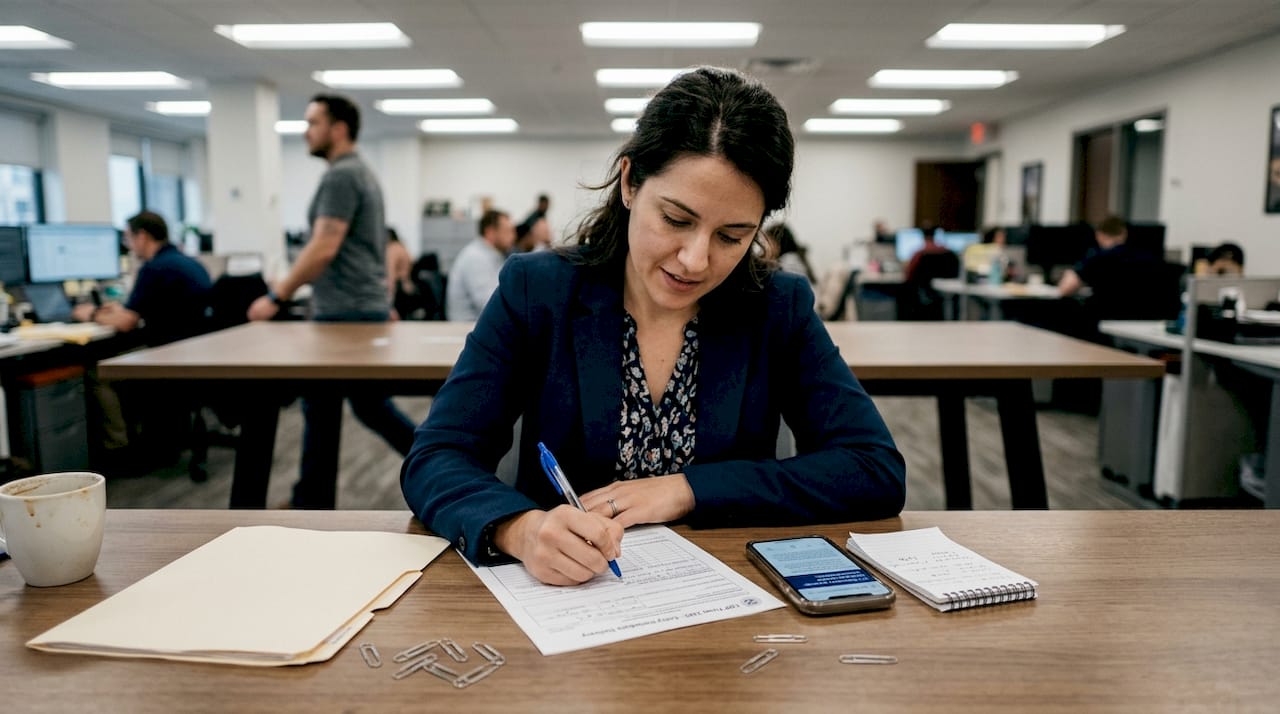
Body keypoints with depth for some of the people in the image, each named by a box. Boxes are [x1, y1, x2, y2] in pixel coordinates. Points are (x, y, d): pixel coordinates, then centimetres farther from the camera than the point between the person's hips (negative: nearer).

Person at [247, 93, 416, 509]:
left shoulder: (341, 176, -14)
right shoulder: (361, 172, 18)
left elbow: (324, 248, -21)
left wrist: (277, 297, -16)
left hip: (344, 312, -10)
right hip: (365, 306, 10)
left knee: (322, 407, 1)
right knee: (369, 403, 15)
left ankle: (312, 505, 13)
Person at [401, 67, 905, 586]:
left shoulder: (780, 308, -4)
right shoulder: (535, 292, -7)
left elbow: (880, 472, -8)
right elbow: (434, 460, -10)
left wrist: (688, 490, -16)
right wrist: (519, 528, -32)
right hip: (558, 598, 0)